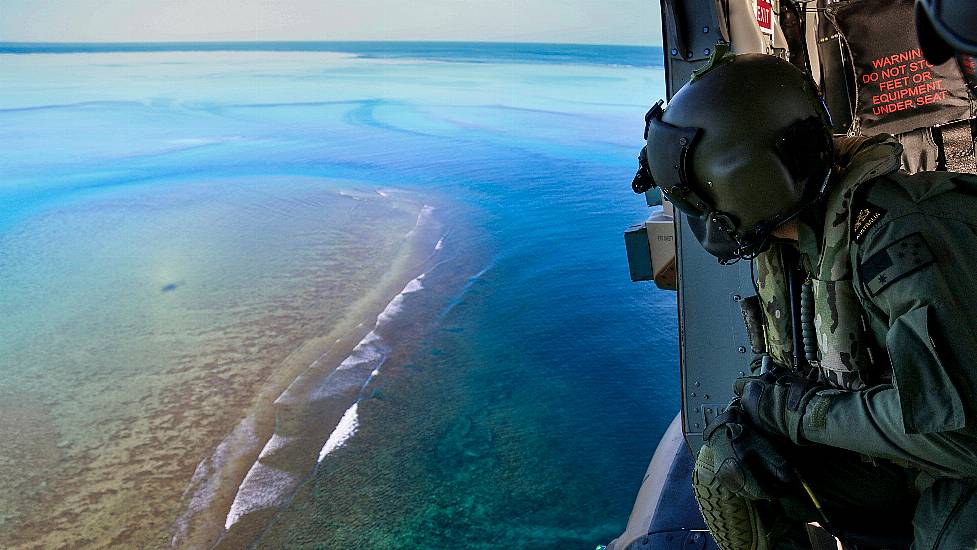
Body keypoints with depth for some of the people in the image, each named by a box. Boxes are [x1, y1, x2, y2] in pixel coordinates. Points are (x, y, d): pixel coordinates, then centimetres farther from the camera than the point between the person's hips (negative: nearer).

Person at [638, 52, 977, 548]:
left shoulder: (904, 235, -31)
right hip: (883, 451, 7)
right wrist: (755, 408, -13)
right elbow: (784, 362, 8)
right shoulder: (780, 236, -4)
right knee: (721, 471, -5)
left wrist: (797, 408, -25)